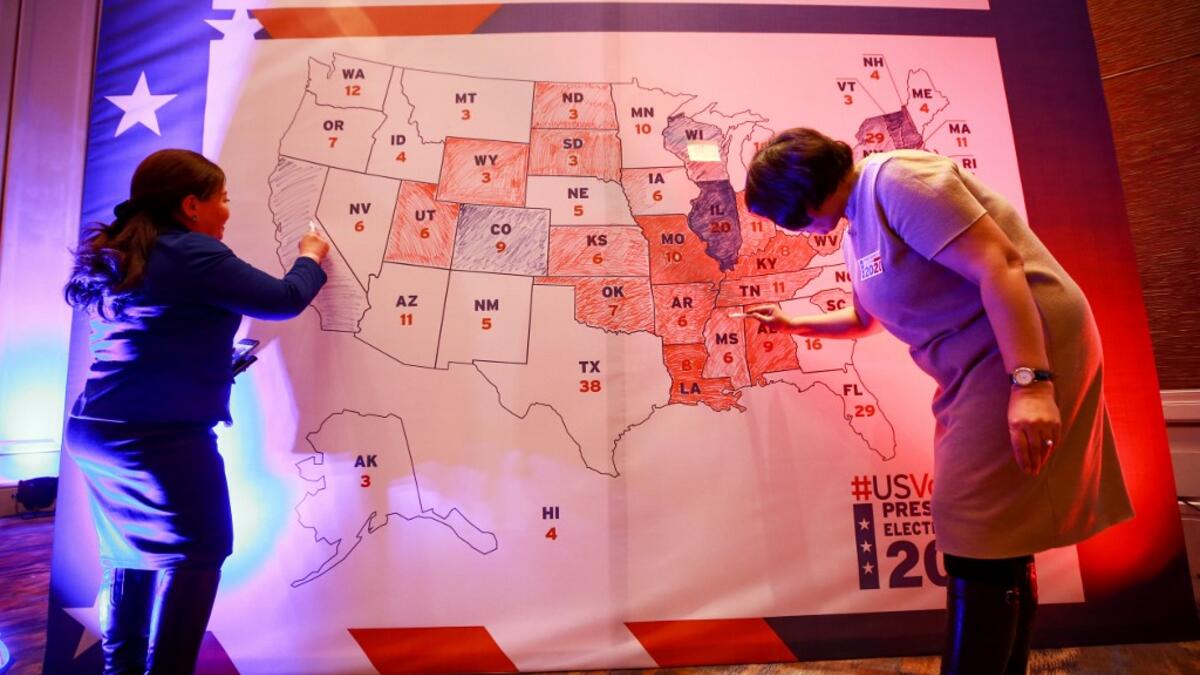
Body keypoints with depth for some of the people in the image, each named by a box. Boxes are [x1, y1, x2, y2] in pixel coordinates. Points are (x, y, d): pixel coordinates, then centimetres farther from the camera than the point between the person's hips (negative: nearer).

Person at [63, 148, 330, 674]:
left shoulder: (117, 255, 14)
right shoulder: (194, 254, -14)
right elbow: (284, 301, -8)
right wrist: (310, 259, 10)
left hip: (97, 432, 9)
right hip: (163, 438, -9)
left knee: (131, 552, 20)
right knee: (193, 555, 5)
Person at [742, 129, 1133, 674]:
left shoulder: (893, 179, -14)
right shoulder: (855, 234, 15)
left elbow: (998, 263, -23)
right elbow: (864, 319, 31)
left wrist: (1030, 383, -29)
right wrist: (792, 324, 24)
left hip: (1026, 347, -10)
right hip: (978, 363, 10)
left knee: (981, 535, -8)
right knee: (998, 537, 15)